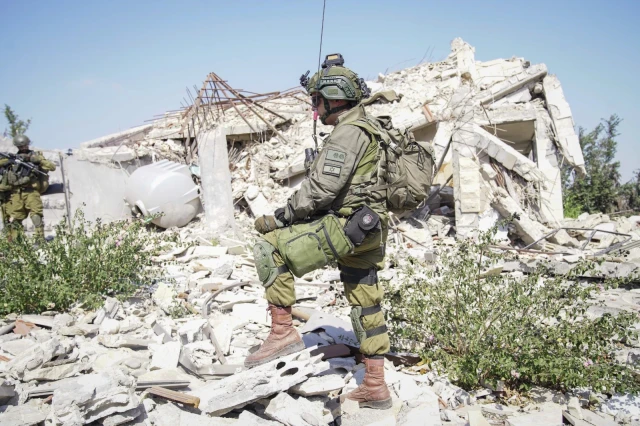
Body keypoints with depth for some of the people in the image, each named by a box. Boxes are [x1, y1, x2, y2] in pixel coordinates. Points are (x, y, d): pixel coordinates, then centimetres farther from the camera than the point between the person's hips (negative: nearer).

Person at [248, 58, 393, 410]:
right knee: (367, 308, 14)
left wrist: (281, 216, -12)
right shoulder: (368, 129, 20)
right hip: (369, 230, 11)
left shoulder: (348, 132, -13)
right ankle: (375, 387, 23)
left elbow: (322, 188, -22)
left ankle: (283, 331, -5)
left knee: (269, 249, -9)